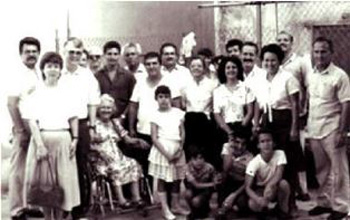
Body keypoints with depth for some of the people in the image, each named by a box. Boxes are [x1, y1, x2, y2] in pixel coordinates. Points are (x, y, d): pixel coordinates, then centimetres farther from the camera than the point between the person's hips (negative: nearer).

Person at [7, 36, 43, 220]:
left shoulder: (38, 74, 11)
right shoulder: (18, 75, -8)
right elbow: (11, 105, -12)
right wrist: (20, 131, -15)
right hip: (25, 128, -6)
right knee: (19, 169, -1)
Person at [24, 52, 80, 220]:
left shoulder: (66, 91, 8)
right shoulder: (36, 92, 1)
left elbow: (73, 117, 9)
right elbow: (32, 121, -5)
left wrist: (75, 139, 0)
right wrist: (40, 144, -13)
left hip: (63, 139, 2)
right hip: (43, 138, -2)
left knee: (63, 180, 3)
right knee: (45, 181, 2)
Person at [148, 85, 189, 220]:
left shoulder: (178, 113, 3)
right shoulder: (156, 116, -5)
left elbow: (182, 133, 6)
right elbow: (154, 139, -8)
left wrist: (180, 149, -8)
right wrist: (166, 154, -14)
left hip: (177, 150, 4)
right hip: (162, 150, -3)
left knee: (177, 178, 11)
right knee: (162, 180, 2)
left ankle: (176, 206, 25)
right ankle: (165, 209, 8)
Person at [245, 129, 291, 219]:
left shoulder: (280, 154, -18)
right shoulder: (254, 163, -21)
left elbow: (278, 176, -27)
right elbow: (248, 187, -26)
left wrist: (270, 186, -46)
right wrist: (258, 199, -44)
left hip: (274, 187, 1)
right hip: (261, 189, -1)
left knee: (284, 183, -34)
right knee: (253, 205, -33)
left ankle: (283, 210, -7)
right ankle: (264, 209, 6)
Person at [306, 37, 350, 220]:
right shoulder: (311, 75, 9)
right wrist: (306, 123, 10)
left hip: (332, 129, -6)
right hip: (314, 129, 6)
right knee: (321, 169, 14)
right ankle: (324, 202, 24)